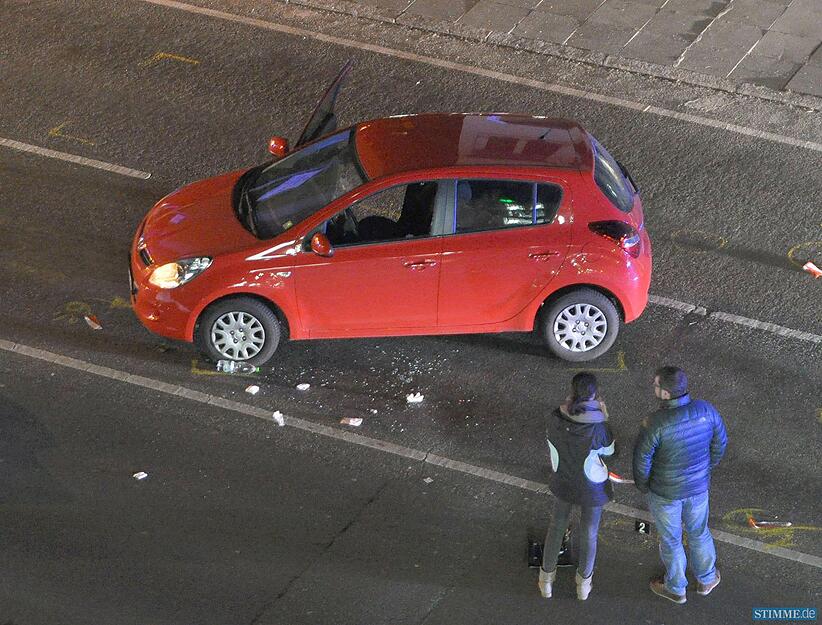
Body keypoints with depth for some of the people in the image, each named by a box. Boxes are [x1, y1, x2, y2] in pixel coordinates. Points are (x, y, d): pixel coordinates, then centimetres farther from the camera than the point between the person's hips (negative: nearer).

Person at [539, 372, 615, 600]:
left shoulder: (556, 418, -24)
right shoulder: (598, 427, -33)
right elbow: (608, 449, -11)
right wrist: (604, 417, -4)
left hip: (564, 481, 3)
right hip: (591, 487, -3)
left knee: (557, 525, 28)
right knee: (588, 534, 23)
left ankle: (546, 579, 45)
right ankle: (584, 583, 45)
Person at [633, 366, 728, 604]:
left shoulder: (657, 424, -36)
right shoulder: (706, 410, -22)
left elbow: (642, 458, -22)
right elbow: (719, 442, -5)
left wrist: (642, 485, 0)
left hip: (665, 491, -3)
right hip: (698, 486, 4)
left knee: (670, 538, 23)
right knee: (698, 531, 30)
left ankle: (675, 588, 47)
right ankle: (706, 579, 53)